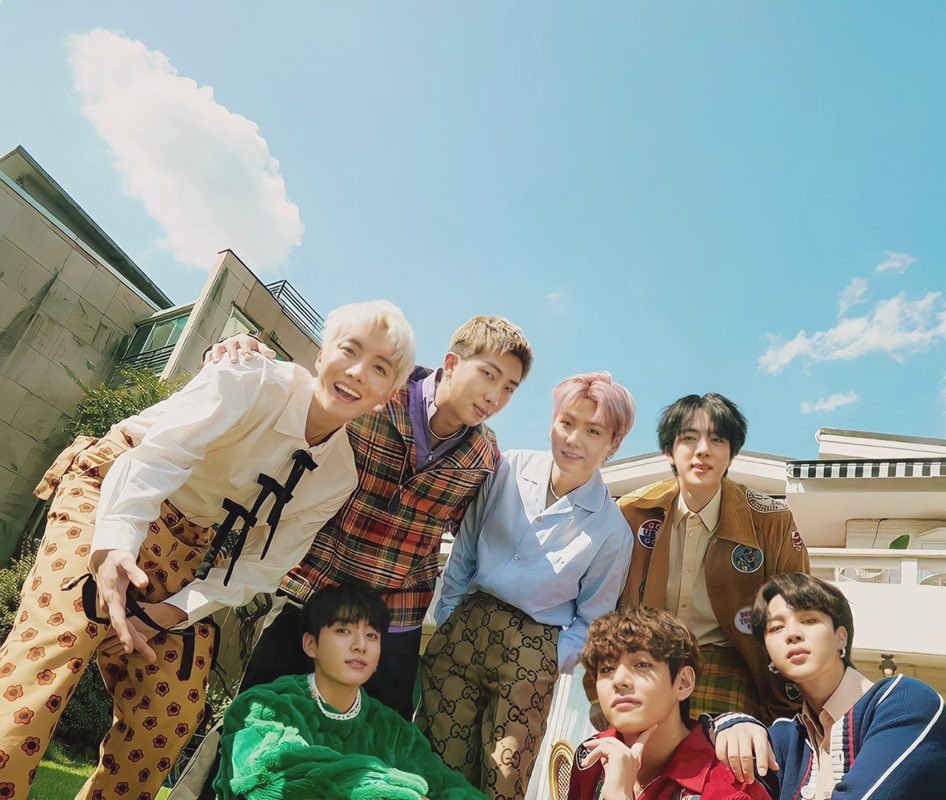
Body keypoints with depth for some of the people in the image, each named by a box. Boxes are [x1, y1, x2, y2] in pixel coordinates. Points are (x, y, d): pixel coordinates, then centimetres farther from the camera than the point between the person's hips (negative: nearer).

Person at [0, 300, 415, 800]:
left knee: (174, 707, -3)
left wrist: (177, 611, -13)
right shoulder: (252, 383, -21)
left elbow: (263, 565, -4)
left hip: (190, 548, 5)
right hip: (113, 495, -4)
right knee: (61, 628, -27)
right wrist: (114, 545, -44)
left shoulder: (338, 477, -7)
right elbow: (157, 457, -29)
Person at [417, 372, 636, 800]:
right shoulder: (509, 469, -5)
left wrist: (550, 664, -4)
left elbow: (591, 618, 3)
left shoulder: (612, 530, -10)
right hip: (463, 631, 2)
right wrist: (446, 620, 5)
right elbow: (463, 553, 5)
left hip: (532, 657, -2)